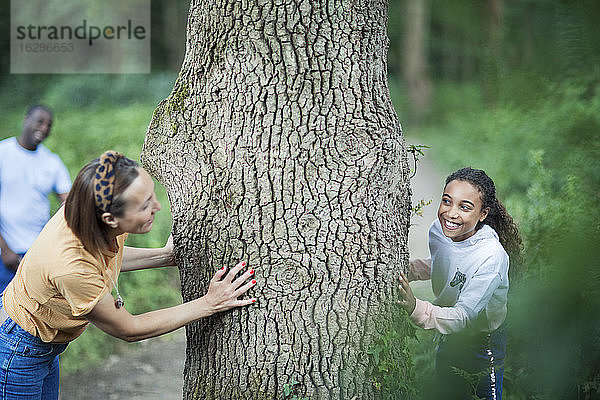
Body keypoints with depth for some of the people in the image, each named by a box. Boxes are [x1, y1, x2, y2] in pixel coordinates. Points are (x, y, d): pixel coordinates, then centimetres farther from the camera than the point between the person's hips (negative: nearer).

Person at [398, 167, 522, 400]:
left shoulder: (492, 257, -35)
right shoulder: (439, 231, -15)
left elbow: (464, 316, -36)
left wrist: (417, 309, -51)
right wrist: (410, 269, -8)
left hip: (483, 342, -7)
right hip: (450, 337, 7)